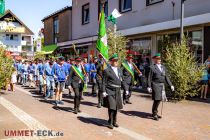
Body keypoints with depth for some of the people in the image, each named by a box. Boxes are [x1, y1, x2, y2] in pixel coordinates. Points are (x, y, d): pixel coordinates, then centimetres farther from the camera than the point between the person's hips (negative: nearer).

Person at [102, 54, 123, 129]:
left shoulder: (119, 70, 12)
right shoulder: (107, 70, -6)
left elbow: (122, 80, 17)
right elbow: (104, 82, -7)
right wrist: (104, 91, -13)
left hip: (117, 91, 6)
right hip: (110, 91, -6)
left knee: (116, 107, 14)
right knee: (111, 107, -6)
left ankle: (114, 121, 29)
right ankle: (110, 123, 9)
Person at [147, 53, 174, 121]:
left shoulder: (163, 67, 14)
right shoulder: (152, 67, -4)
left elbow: (166, 77, 14)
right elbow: (149, 78, -7)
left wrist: (171, 85, 7)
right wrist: (149, 87, -14)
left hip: (162, 85, 6)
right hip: (155, 85, -6)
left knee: (159, 99, 11)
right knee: (156, 99, -7)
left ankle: (155, 113, 25)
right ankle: (154, 114, 6)